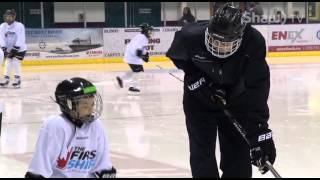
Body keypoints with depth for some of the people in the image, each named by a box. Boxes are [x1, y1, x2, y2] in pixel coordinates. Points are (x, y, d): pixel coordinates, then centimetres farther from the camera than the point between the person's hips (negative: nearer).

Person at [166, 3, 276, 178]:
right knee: (202, 151, -3)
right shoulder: (191, 36, -31)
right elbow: (177, 57, -6)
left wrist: (259, 131, -38)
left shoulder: (253, 42, -33)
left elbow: (257, 90, -33)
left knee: (239, 155, 2)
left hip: (236, 101, 0)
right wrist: (199, 81, -17)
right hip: (199, 98, 0)